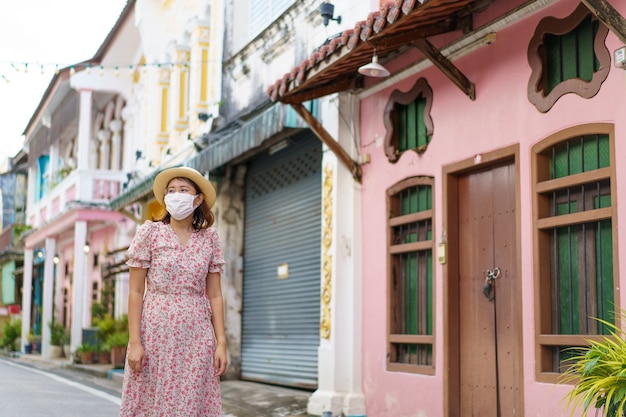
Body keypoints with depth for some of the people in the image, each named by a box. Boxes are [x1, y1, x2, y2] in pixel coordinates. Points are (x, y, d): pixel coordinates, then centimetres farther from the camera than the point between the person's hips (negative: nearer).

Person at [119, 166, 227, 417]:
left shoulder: (209, 239, 7)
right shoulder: (150, 232, 0)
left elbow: (214, 295, 6)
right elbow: (136, 292, -3)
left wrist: (221, 342, -1)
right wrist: (135, 342, -10)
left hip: (197, 337, 2)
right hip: (156, 333, -2)